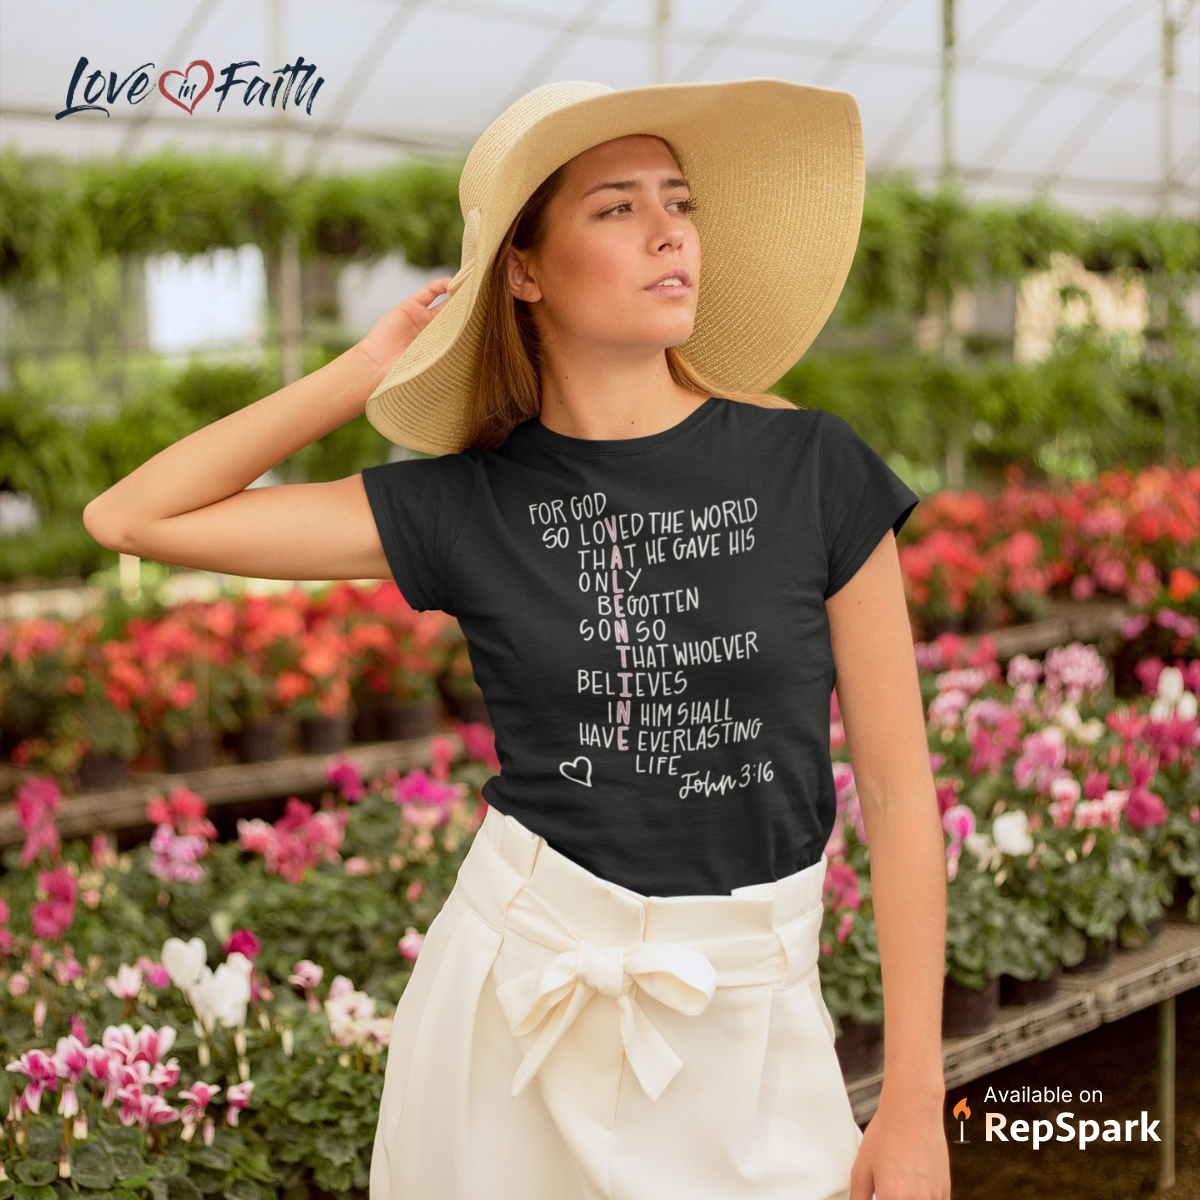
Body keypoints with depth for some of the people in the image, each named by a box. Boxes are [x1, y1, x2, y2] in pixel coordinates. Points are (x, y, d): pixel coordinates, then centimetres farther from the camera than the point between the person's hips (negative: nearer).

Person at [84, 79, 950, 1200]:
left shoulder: (811, 469, -5)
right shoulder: (465, 506, -2)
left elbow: (898, 787, -3)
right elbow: (132, 516, -3)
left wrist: (915, 1104, -4)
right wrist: (373, 368, -3)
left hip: (744, 1025, 0)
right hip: (519, 991, 1)